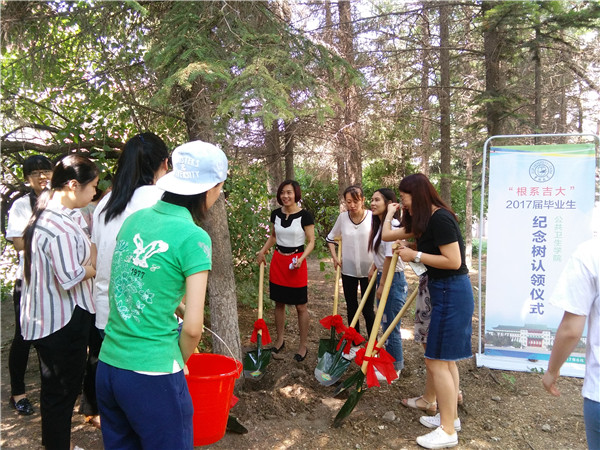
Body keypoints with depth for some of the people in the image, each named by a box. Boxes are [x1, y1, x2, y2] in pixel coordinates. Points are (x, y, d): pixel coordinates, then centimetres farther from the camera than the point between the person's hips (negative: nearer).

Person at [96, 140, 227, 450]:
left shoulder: (134, 220, 3)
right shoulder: (192, 237, -15)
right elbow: (192, 327, -15)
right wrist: (180, 362, 5)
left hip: (107, 366, 7)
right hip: (152, 375, -6)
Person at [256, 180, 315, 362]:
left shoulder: (304, 216, -11)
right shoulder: (276, 214, 3)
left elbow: (311, 242, -7)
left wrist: (301, 259, -21)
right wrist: (262, 251, 6)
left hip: (296, 262, -5)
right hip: (278, 260, 5)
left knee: (301, 306, 4)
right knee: (279, 303, 13)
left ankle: (303, 345, 18)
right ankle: (279, 340, 29)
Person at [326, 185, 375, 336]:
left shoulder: (372, 217, -10)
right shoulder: (343, 217, -2)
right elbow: (330, 238, 12)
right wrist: (334, 257, 3)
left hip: (368, 270, -3)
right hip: (348, 270, 3)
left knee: (368, 310, 5)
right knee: (351, 309, 13)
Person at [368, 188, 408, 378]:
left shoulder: (392, 226, -21)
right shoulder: (379, 225, 10)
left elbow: (390, 258, -22)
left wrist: (382, 284, -18)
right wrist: (374, 268, 8)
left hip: (393, 280, -10)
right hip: (382, 277, 10)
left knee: (391, 326, 2)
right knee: (385, 323, 19)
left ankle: (394, 369, 17)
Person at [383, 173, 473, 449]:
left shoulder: (440, 219, -19)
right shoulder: (423, 220, 11)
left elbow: (453, 261, -23)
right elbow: (387, 235, 19)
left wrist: (416, 255, -19)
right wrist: (390, 212, 23)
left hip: (451, 293, -10)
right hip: (445, 291, 10)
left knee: (437, 361, -4)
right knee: (446, 359, 18)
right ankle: (450, 416, 32)